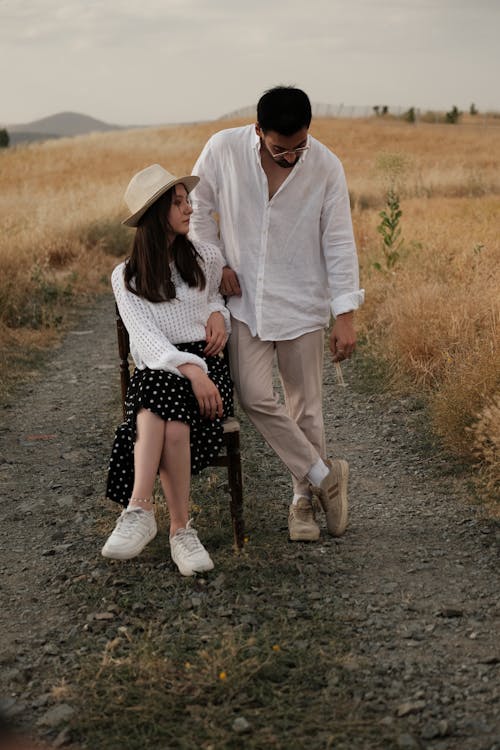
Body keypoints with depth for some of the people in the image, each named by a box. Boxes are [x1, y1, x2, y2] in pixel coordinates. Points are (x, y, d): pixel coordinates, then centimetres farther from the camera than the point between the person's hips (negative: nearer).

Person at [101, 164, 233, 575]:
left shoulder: (206, 257, 13)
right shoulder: (126, 277, 7)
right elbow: (145, 337, -7)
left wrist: (219, 314, 8)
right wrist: (190, 370, -24)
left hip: (207, 363, 1)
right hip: (156, 369, 0)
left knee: (166, 418, -35)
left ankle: (140, 510, -38)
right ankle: (181, 527, -38)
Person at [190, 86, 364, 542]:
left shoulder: (326, 167, -11)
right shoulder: (223, 149, -11)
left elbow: (339, 243, -7)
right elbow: (197, 206, 6)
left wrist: (345, 315, -10)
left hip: (301, 303, -1)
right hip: (245, 299, 1)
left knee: (305, 406, 6)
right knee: (253, 395, -11)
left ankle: (305, 499, 23)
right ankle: (324, 475, 5)